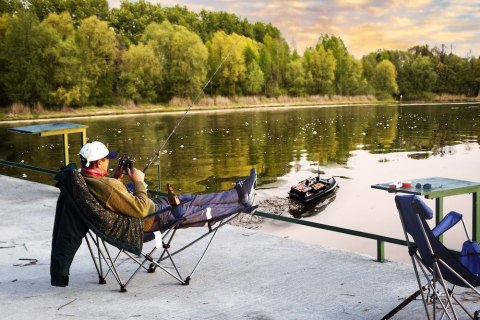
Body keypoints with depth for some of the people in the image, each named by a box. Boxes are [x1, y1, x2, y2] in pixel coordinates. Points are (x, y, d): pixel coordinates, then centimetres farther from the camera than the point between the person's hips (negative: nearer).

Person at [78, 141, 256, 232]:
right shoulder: (108, 187, -35)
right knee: (195, 210, 5)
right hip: (151, 218, -10)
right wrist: (138, 182, -21)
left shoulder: (85, 179, -5)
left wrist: (115, 178, 3)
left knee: (190, 199, 13)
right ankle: (242, 200, 22)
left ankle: (239, 195, 21)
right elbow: (141, 210, -31)